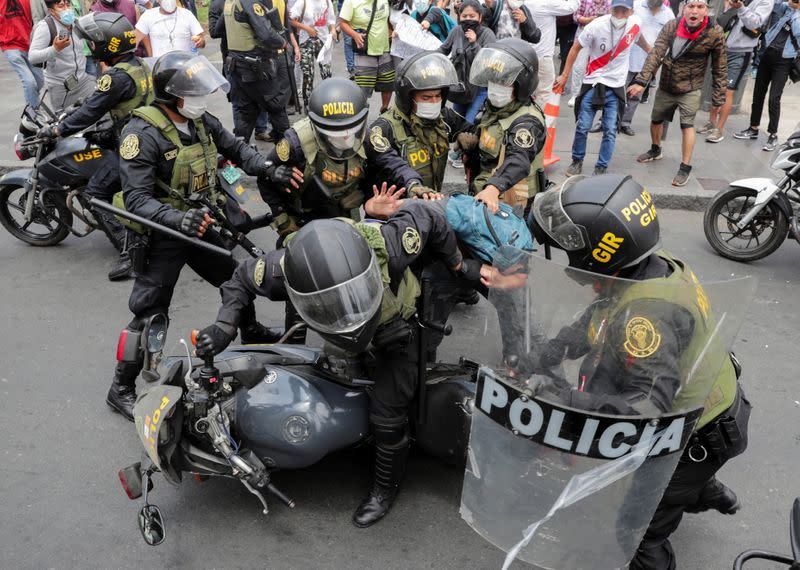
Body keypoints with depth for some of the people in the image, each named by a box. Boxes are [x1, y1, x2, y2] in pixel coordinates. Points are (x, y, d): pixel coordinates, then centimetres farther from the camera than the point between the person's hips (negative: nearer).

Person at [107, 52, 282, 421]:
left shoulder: (201, 121, -1)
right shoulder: (142, 134, -24)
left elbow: (235, 148, 9)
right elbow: (137, 200, -28)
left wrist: (267, 168, -13)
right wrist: (178, 219, -45)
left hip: (198, 225, 8)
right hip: (161, 235, -7)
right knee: (149, 315, -2)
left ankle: (252, 333, 51)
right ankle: (121, 389, 15)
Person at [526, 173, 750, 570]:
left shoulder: (644, 314, -41)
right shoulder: (657, 266, -12)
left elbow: (648, 405, -43)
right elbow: (595, 323, -3)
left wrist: (565, 401, -47)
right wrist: (539, 358, -11)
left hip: (699, 437, -8)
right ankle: (705, 492, 61)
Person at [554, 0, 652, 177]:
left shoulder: (635, 23, -8)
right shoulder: (596, 26, -18)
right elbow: (576, 48, -5)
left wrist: (651, 51, 35)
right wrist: (564, 76, -3)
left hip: (616, 86, 2)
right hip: (592, 83, -2)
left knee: (610, 131, 0)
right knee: (582, 127, 1)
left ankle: (601, 168, 13)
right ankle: (577, 161, 23)